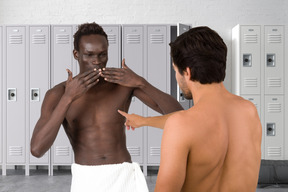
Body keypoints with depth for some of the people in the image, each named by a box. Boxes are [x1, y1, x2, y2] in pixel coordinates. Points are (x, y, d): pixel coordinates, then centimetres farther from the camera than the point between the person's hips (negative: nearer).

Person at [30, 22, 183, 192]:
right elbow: (37, 150, -19)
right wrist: (68, 97, -26)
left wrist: (141, 82, -23)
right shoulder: (57, 95, -5)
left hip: (124, 177, 0)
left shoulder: (125, 80, -2)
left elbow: (177, 114, -8)